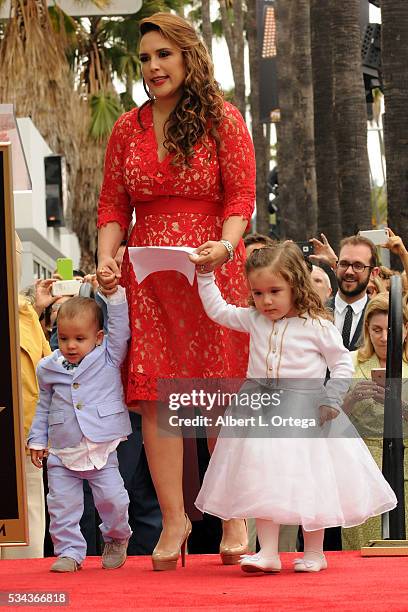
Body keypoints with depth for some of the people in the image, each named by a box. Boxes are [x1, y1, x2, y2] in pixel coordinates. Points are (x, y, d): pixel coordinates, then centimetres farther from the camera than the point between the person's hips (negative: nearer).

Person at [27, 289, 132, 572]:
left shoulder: (108, 357, 0)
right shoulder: (49, 368, 6)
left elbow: (120, 328, -10)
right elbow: (44, 406, 16)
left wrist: (114, 292, -16)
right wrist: (37, 440, 16)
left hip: (102, 450, -2)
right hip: (62, 453, 2)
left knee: (112, 499, -4)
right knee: (62, 504, 1)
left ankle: (117, 539, 22)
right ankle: (70, 552, 13)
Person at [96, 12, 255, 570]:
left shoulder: (223, 121, 2)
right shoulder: (128, 129, 12)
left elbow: (241, 198, -4)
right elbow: (113, 205, 12)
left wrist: (226, 245, -21)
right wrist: (106, 257, -5)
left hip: (213, 272, -3)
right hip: (147, 277, 3)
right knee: (153, 396, -3)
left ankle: (233, 517, 7)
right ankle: (173, 519, 4)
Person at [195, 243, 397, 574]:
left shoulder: (317, 326, -8)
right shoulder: (254, 321, 4)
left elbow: (343, 364, -3)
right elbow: (217, 310, 13)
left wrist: (331, 400, -11)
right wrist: (205, 276, 6)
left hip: (306, 414, -3)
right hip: (263, 414, 4)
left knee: (309, 483, 2)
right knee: (264, 482, -3)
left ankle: (314, 553, 14)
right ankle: (268, 553, -3)